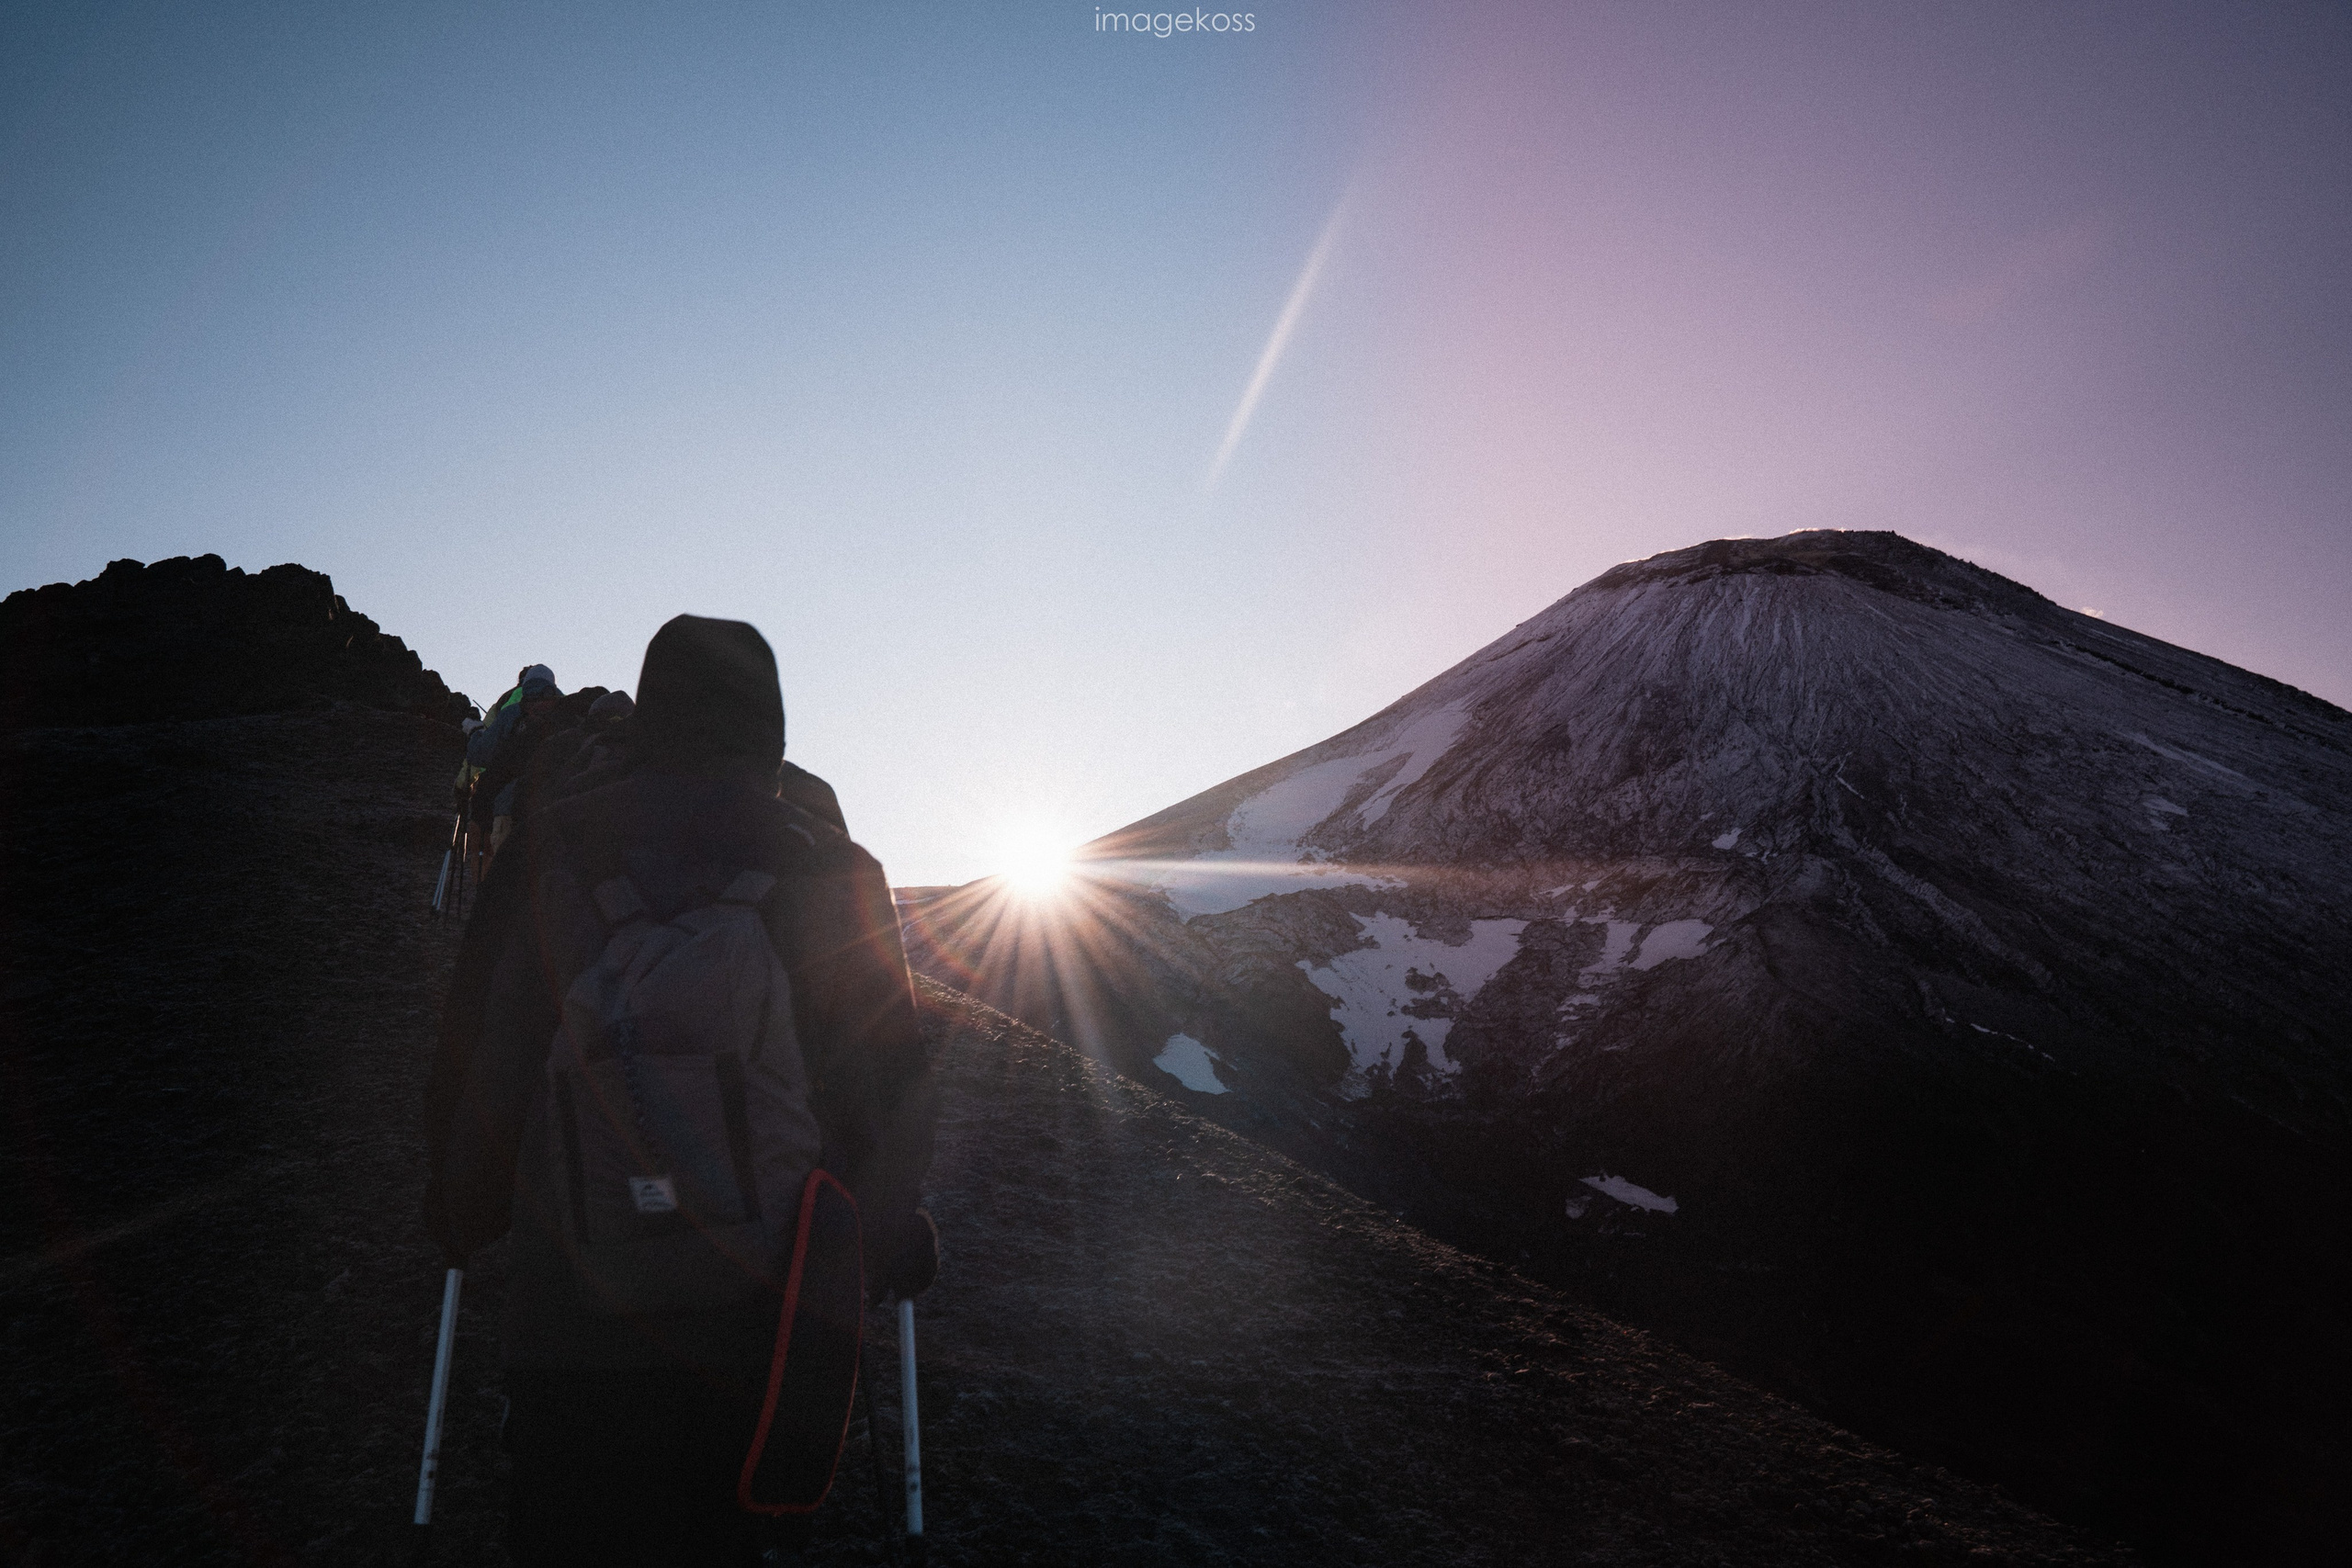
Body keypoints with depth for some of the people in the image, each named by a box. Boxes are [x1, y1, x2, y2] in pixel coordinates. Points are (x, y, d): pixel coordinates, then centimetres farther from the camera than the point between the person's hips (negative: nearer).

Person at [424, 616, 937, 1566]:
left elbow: (478, 1049, 4)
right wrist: (884, 1243, 12)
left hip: (569, 1310, 0)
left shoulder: (553, 846, 1)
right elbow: (893, 1080, 0)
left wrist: (461, 1211, 17)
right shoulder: (829, 869, -1)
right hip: (757, 1314, 0)